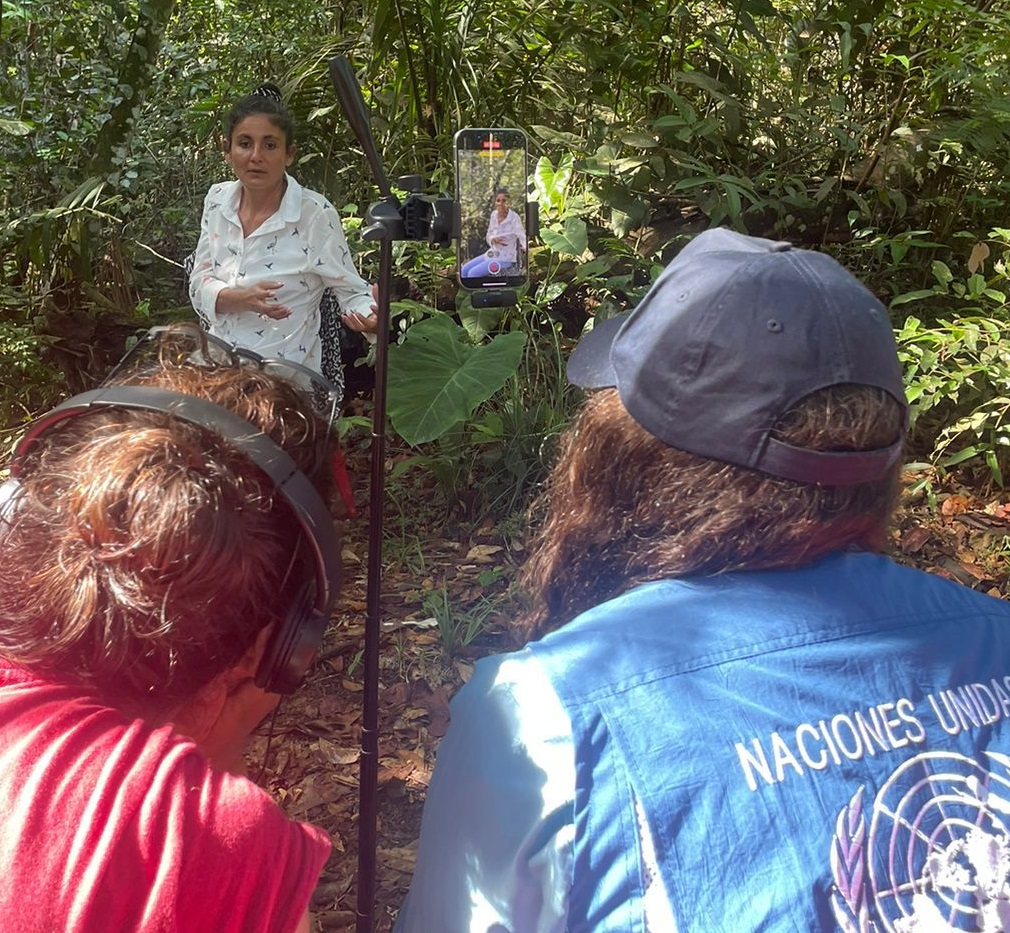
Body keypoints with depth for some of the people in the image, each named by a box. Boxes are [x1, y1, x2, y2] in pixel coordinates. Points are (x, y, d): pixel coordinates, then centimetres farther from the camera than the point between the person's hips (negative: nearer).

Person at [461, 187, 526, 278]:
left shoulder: (514, 218, -19)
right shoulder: (494, 214, 1)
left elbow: (523, 238, -21)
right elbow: (488, 237, 7)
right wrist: (493, 239, -13)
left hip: (505, 258, -7)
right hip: (492, 253, 7)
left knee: (472, 274, -18)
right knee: (464, 270, 2)